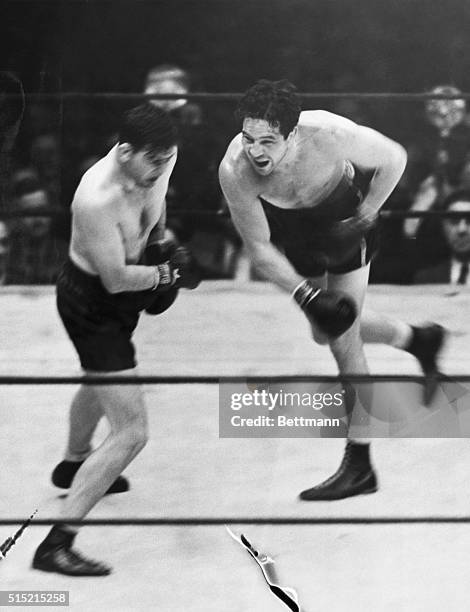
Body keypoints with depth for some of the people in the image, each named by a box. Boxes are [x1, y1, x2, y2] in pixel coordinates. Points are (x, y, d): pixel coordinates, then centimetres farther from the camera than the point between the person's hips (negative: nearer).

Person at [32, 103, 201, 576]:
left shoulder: (157, 164, -13)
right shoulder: (97, 199, -37)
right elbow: (117, 279, -29)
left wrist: (161, 244, 0)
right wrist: (170, 273, -17)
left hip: (121, 291, 9)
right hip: (91, 302, -9)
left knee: (102, 381, 36)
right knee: (131, 433, -14)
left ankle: (73, 465, 66)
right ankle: (56, 545, -9)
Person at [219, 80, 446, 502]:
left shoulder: (329, 135, -40)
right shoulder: (234, 170, -34)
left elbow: (394, 158, -19)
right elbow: (259, 247, -22)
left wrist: (364, 217, -17)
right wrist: (304, 294, -31)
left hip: (346, 225, -3)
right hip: (295, 236, 4)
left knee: (344, 343, -4)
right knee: (326, 331, 18)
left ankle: (360, 467, 10)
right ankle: (418, 339, 45)